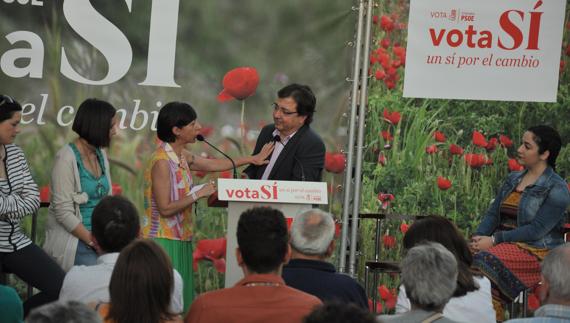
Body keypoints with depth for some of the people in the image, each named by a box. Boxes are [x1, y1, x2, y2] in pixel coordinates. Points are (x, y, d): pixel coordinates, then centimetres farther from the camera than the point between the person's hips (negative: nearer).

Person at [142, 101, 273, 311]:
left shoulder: (181, 156, 9)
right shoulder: (162, 162, -18)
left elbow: (211, 164, 24)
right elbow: (165, 208, -19)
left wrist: (252, 159, 29)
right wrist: (198, 194, -14)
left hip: (179, 239, 9)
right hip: (164, 240, -9)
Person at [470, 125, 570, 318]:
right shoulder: (513, 179, 17)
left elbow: (537, 230, -15)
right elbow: (493, 214, 14)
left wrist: (494, 240, -18)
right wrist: (478, 237, -6)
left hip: (537, 250, -7)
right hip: (506, 243, 7)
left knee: (485, 262, -32)